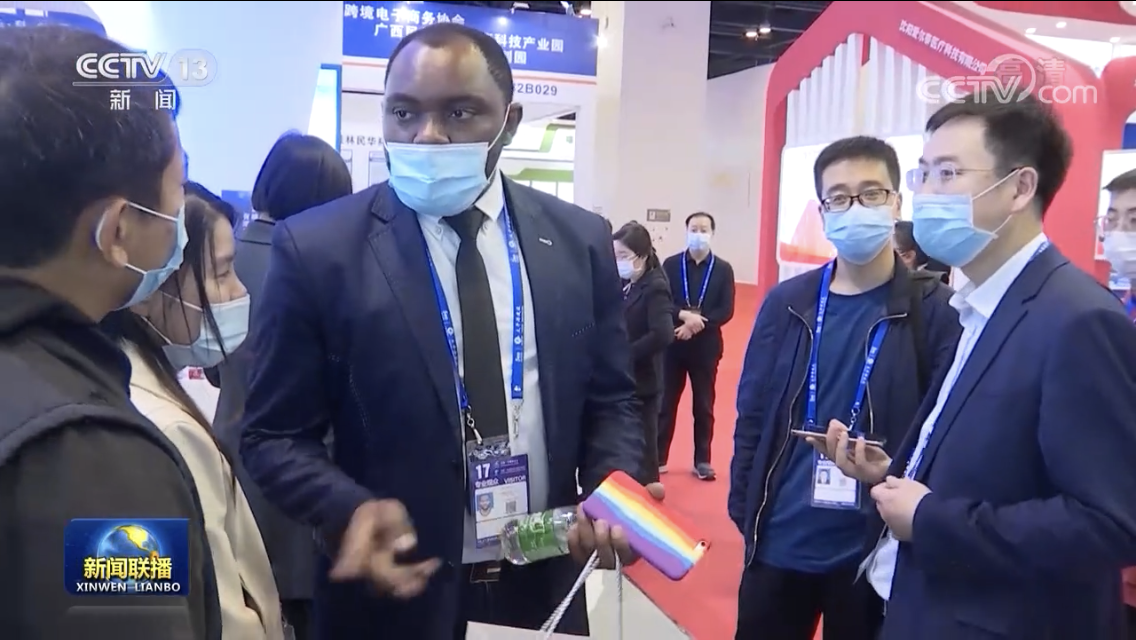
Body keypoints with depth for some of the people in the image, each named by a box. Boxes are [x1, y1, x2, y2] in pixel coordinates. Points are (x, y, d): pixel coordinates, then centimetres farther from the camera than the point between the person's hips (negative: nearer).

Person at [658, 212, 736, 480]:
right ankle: (658, 458, 16)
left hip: (706, 346, 0)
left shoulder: (723, 269, 1)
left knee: (704, 406, 8)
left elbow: (726, 311, -5)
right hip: (673, 343, 0)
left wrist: (698, 323, -17)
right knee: (666, 403, 6)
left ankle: (702, 461, 19)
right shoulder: (671, 264, 1)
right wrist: (683, 315, -22)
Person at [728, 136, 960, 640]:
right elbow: (752, 416, 4)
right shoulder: (786, 303, 2)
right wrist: (744, 512, 3)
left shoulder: (937, 311, -6)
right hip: (779, 544, 3)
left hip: (878, 550, -2)